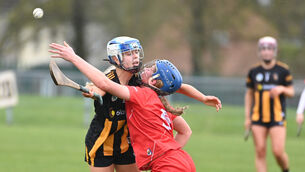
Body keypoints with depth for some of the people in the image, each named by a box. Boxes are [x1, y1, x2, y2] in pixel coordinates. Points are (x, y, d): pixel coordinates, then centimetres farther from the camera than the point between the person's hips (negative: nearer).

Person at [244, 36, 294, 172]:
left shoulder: (283, 70, 1)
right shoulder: (254, 71, 7)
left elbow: (291, 92, 6)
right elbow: (249, 94, 14)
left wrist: (282, 89, -17)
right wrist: (247, 117, 9)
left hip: (277, 117, -2)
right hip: (258, 118, 2)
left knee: (278, 152, -10)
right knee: (260, 152, -4)